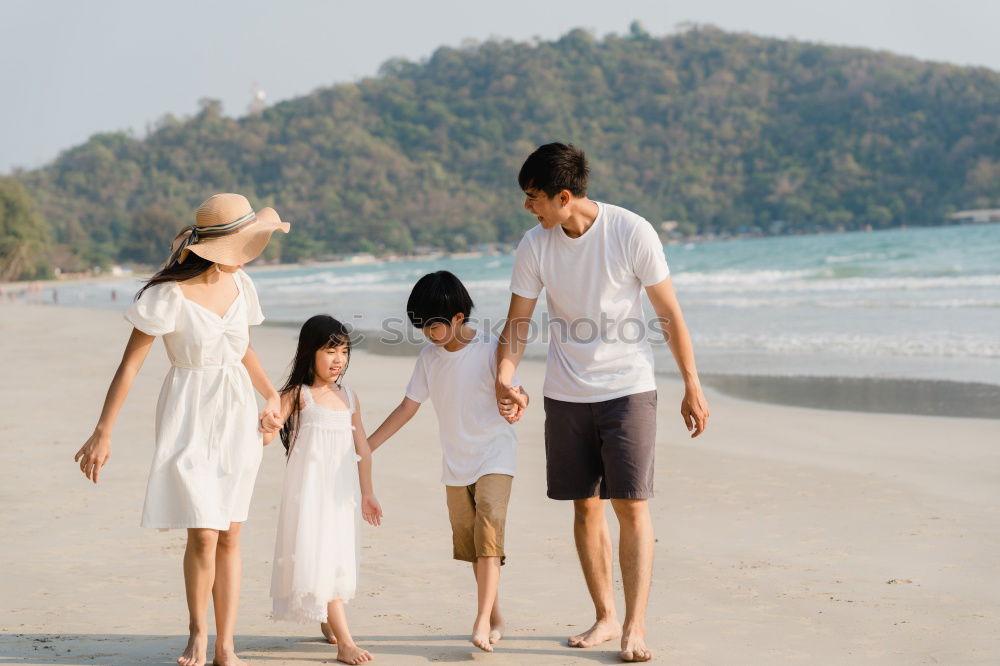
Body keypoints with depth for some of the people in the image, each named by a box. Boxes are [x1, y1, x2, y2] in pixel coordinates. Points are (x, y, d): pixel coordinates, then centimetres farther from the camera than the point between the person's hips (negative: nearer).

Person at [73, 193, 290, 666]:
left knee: (229, 537, 5)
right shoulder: (170, 295, -15)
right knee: (203, 535, -12)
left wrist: (271, 394, 9)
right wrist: (103, 433, -13)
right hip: (189, 419, -5)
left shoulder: (238, 285, 4)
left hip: (236, 417, 5)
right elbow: (130, 364, -12)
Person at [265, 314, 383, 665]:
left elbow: (362, 447, 15)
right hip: (309, 490, -6)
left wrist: (366, 492, 16)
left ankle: (328, 621, 36)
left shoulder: (349, 398, 9)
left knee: (339, 555, 13)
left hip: (341, 491, 6)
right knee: (320, 555, -10)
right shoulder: (297, 395, -8)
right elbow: (266, 435, -17)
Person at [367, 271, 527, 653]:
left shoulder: (489, 350, -11)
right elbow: (407, 407, 7)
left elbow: (514, 389, -18)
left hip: (494, 457, -5)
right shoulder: (429, 358, 3)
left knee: (487, 529, -21)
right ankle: (495, 618, 23)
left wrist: (516, 401, -43)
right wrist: (366, 446, 5)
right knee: (468, 542, 10)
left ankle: (482, 621, -23)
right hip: (455, 464, 6)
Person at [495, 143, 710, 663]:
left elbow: (669, 314, -6)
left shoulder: (632, 233, -13)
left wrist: (692, 387, -4)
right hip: (566, 395, 3)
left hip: (628, 389, -3)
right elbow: (518, 322, 3)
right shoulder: (534, 246, -4)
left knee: (631, 505, -7)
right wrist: (504, 378, -14)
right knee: (585, 505, 8)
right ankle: (605, 617, 21)